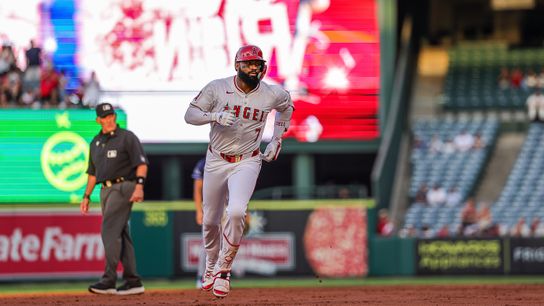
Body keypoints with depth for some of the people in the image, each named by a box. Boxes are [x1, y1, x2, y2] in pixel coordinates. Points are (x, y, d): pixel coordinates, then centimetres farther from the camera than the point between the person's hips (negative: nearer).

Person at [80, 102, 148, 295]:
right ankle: (133, 282, 8)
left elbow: (142, 163, -12)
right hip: (106, 190, 8)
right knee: (121, 234, 6)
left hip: (123, 186, -8)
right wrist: (86, 196, 19)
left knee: (110, 231, -16)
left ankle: (109, 280, -20)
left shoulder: (127, 137, -4)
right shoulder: (96, 142, 17)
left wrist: (139, 185, -26)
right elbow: (93, 172, 24)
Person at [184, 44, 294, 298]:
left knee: (236, 212, -25)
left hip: (247, 163, -1)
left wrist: (276, 140, 11)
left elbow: (286, 105, 17)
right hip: (216, 161, 1)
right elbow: (190, 115, -9)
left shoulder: (272, 94, -7)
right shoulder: (217, 88, -10)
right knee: (210, 220, 11)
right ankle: (211, 266, 38)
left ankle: (223, 270, -9)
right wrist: (215, 116, -27)